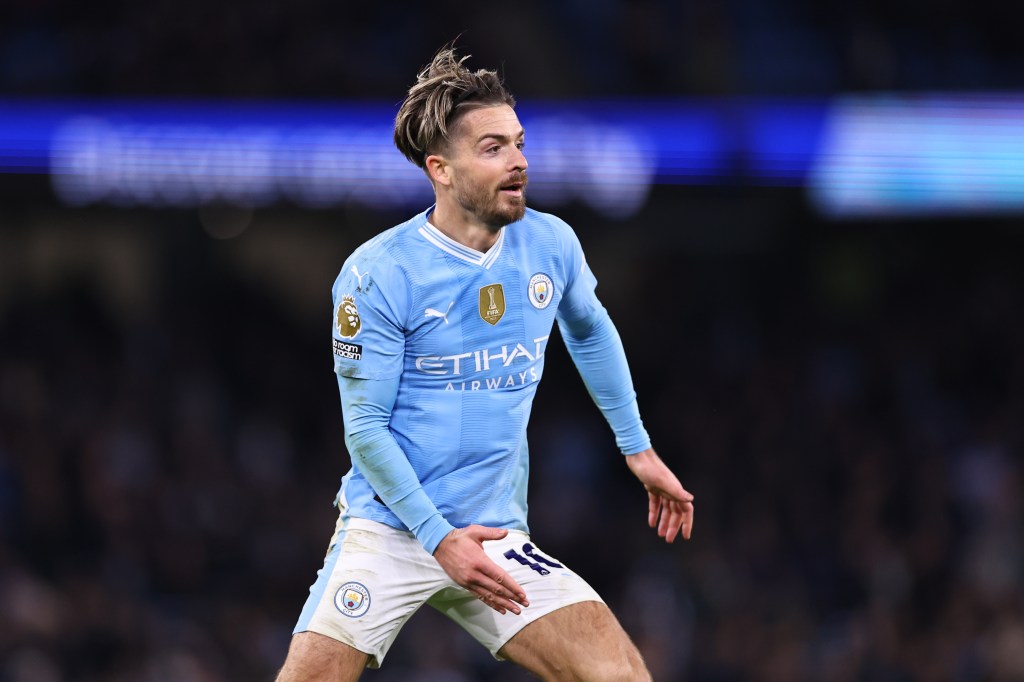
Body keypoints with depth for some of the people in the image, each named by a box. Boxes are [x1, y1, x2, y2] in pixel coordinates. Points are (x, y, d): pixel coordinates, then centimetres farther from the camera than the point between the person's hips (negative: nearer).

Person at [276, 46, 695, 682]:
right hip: (388, 532, -3)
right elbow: (366, 426, -11)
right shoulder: (377, 273, -13)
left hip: (496, 537, 3)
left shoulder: (552, 244, 1)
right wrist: (440, 538, -17)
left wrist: (638, 449, 25)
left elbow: (591, 332, 23)